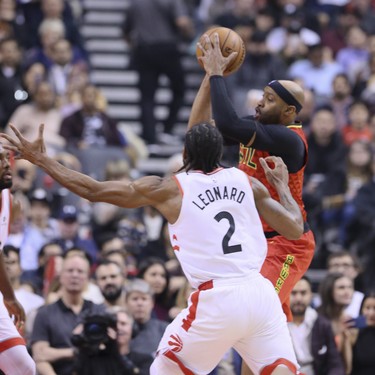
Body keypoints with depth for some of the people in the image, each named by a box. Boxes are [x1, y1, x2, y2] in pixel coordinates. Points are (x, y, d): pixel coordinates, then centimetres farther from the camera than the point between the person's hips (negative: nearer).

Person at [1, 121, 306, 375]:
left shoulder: (169, 189, 4)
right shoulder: (247, 182, 12)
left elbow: (93, 190, 7)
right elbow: (295, 229, 13)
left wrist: (39, 159, 16)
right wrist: (282, 184, 32)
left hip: (217, 300, -3)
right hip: (260, 292, 3)